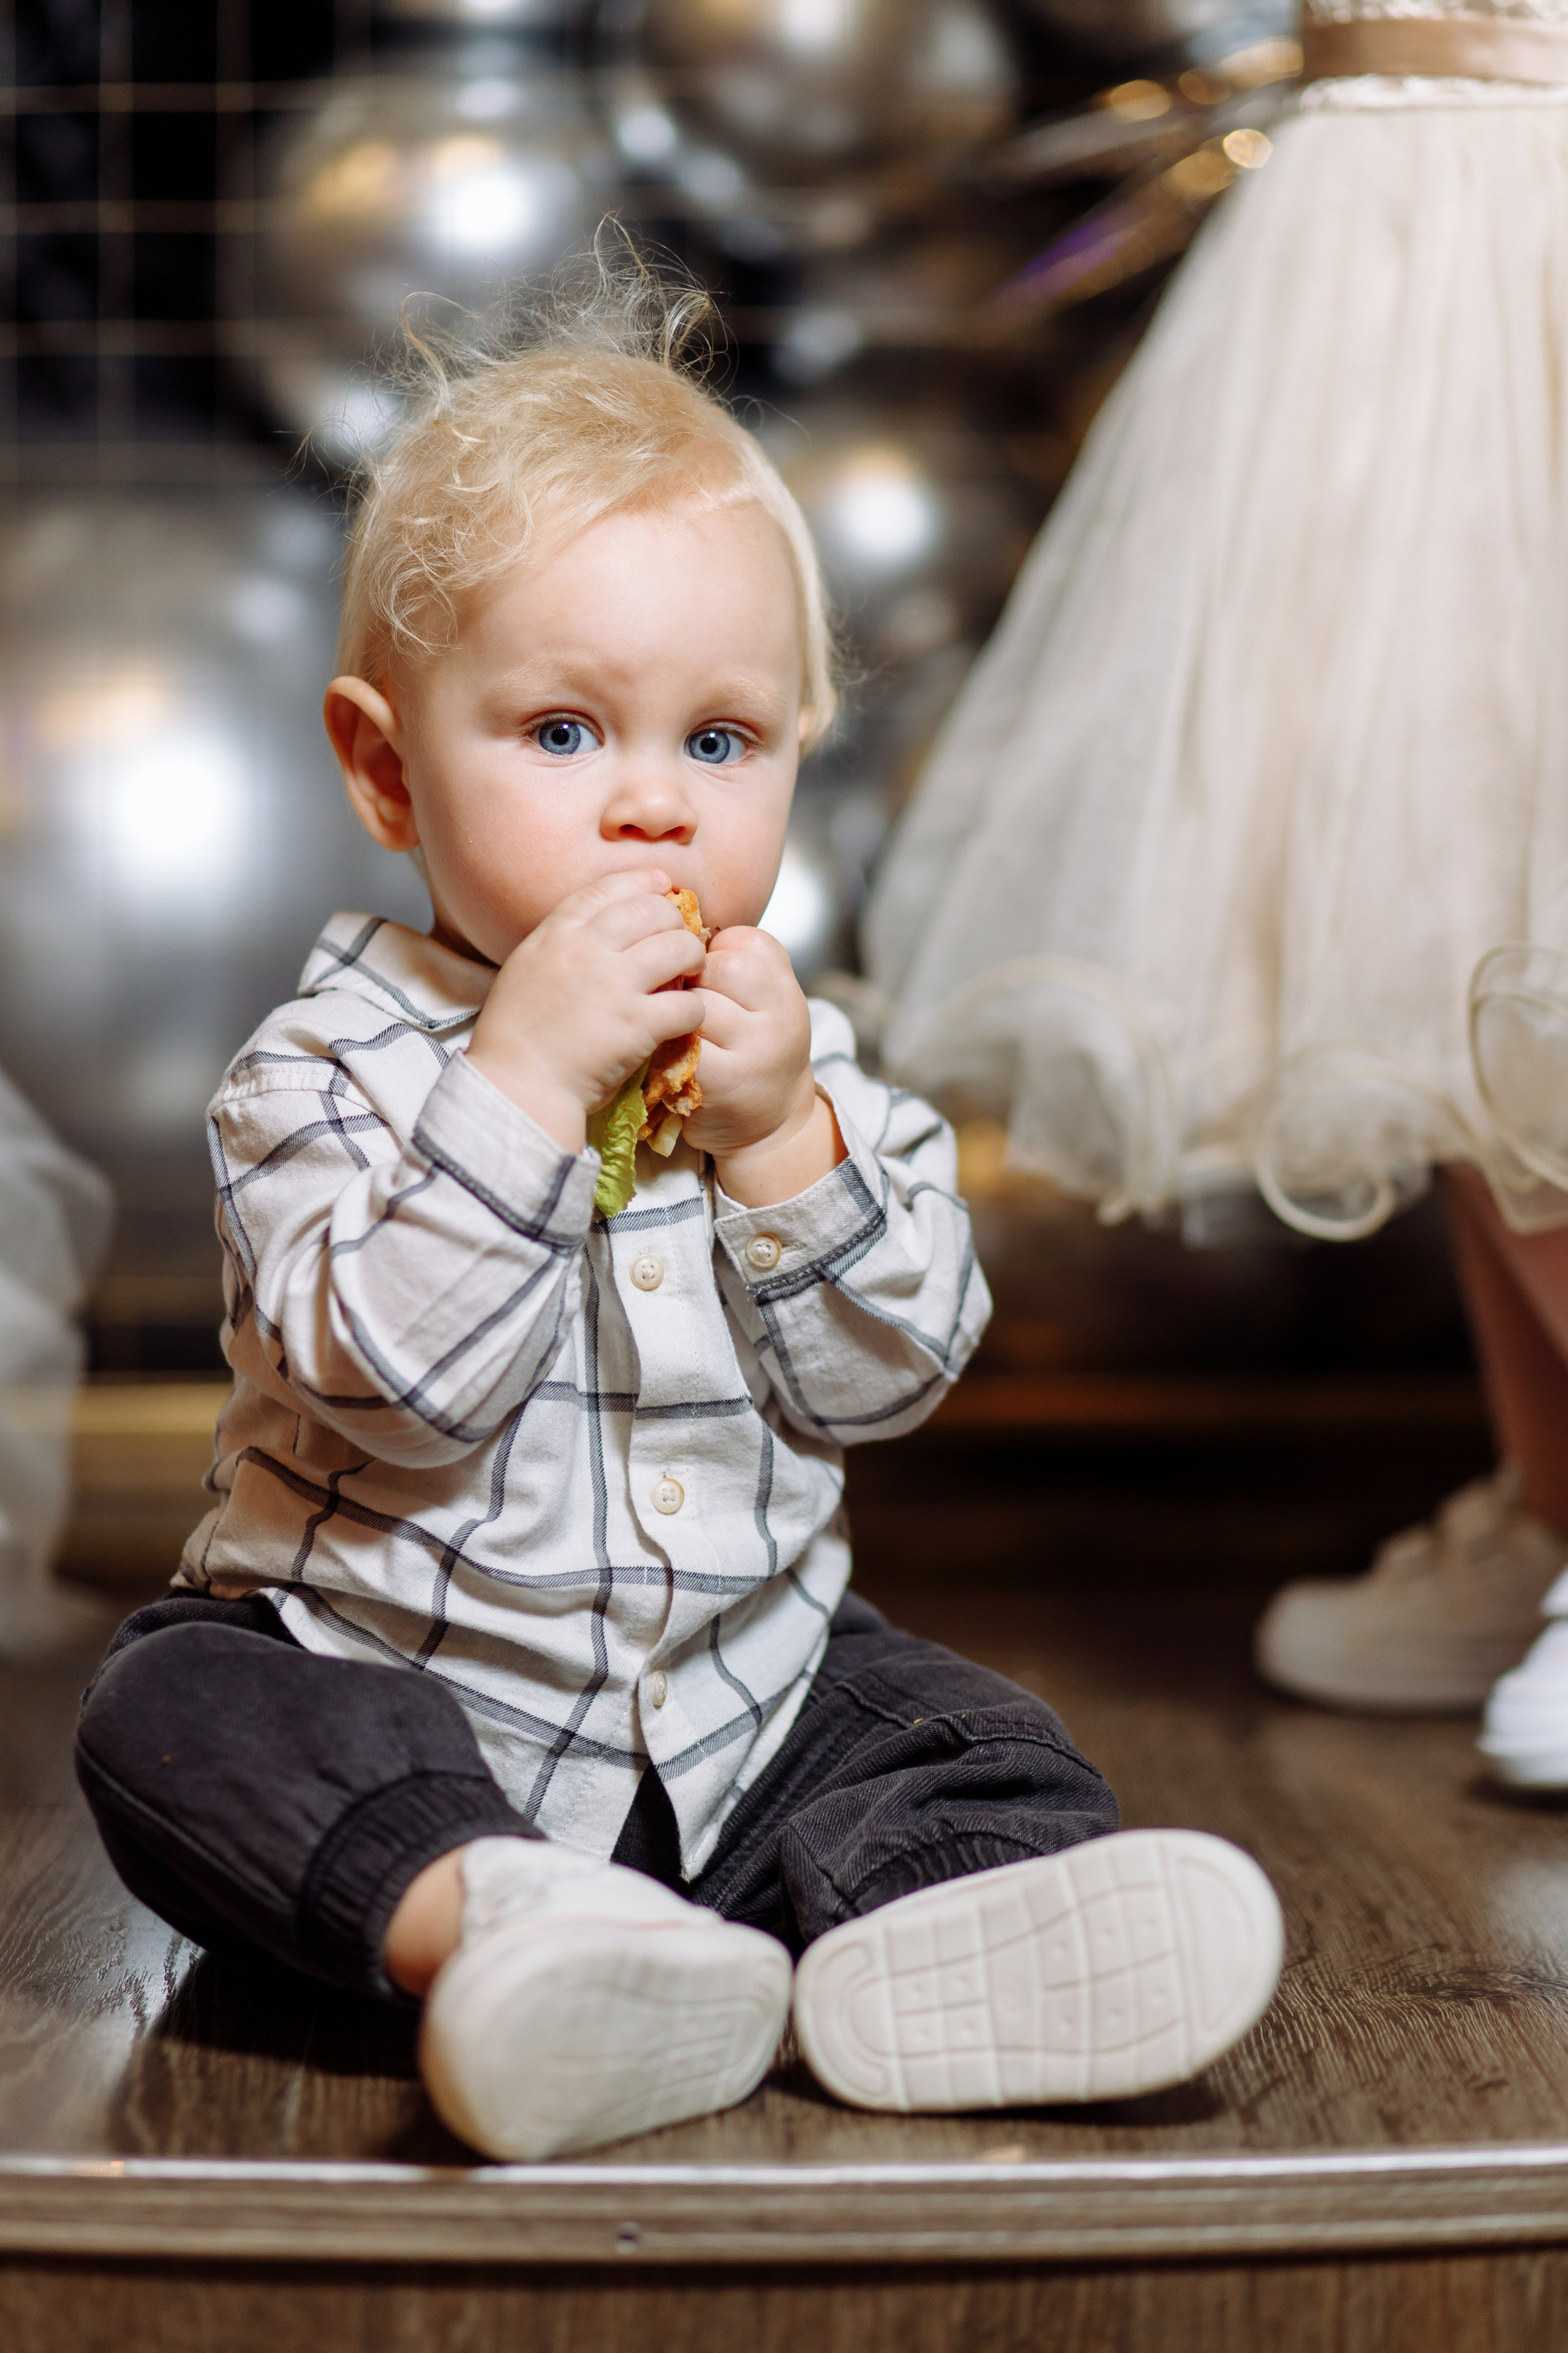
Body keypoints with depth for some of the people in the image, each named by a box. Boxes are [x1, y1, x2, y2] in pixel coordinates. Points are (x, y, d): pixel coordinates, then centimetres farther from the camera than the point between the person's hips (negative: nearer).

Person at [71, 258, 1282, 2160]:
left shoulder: (799, 1053, 0)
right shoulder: (332, 1062, -12)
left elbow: (887, 1375, -5)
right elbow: (392, 1377, -26)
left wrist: (778, 1135, -19)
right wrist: (526, 1075, -32)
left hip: (741, 1690, 4)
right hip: (386, 1683, -3)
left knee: (984, 1748, -11)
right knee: (175, 1716, -27)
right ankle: (493, 1928, -49)